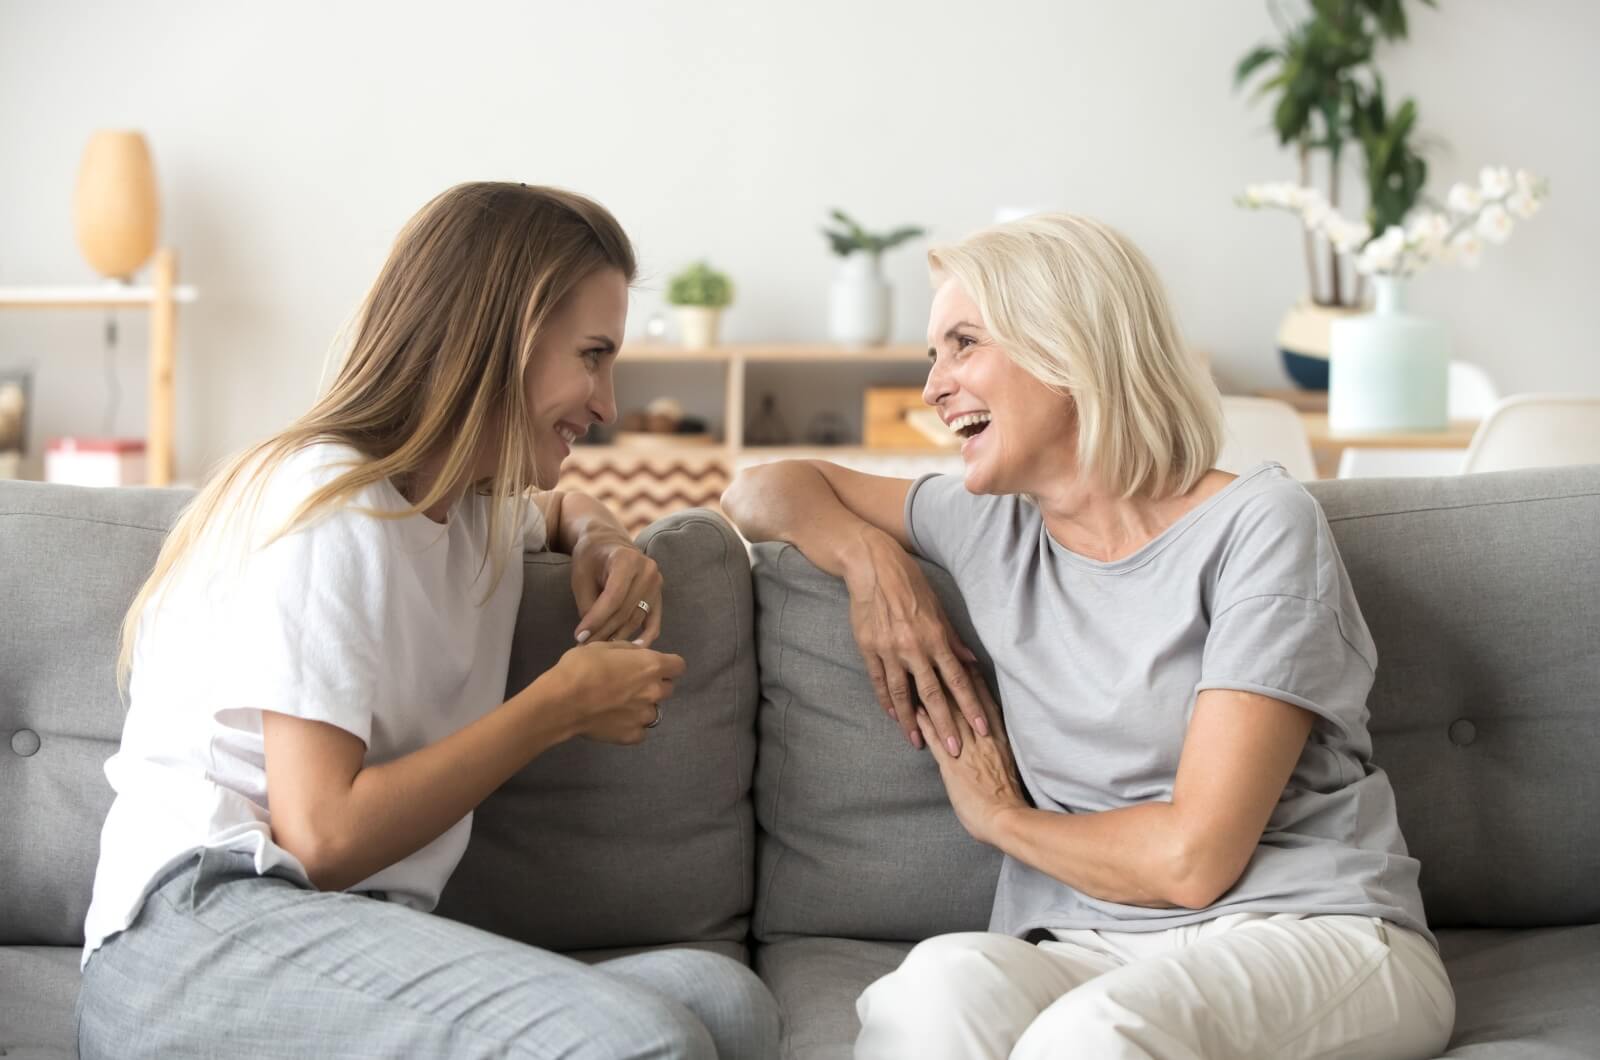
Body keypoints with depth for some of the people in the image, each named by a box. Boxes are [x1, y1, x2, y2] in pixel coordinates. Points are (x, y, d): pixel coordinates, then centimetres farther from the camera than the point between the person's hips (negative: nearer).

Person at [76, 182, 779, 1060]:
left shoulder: (478, 509, 18)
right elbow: (321, 837, -16)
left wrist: (601, 542, 20)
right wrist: (562, 705, -7)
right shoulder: (330, 506, -8)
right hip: (199, 936, -7)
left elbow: (559, 503, 46)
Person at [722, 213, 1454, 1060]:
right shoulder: (995, 526, 14)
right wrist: (869, 559, 7)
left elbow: (1192, 859, -11)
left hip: (1310, 934, -3)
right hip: (1090, 951, 4)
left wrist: (1002, 816, 5)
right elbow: (763, 492, 28)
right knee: (940, 980, -33)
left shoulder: (1256, 526, -5)